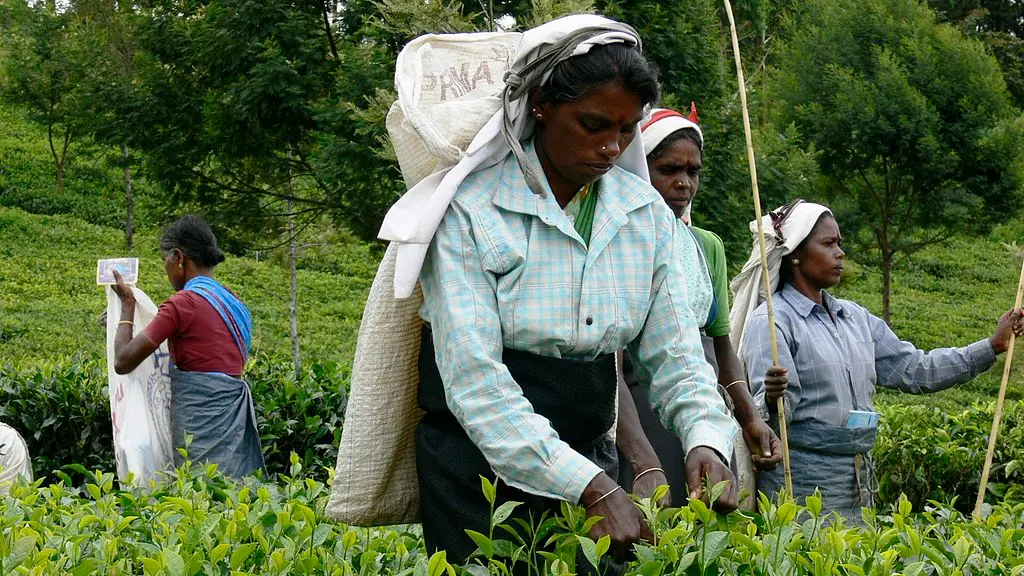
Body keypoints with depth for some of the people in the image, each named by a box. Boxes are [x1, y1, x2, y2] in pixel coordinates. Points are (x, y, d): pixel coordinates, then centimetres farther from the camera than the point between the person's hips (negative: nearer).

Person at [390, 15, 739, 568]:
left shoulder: (645, 211, 1)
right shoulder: (469, 207, -15)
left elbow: (674, 352, 2)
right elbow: (473, 377, -23)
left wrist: (706, 439, -20)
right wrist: (590, 487, -31)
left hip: (588, 454, 5)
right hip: (479, 457, -4)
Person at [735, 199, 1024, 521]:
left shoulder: (855, 317, 14)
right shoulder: (772, 321, -8)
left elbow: (914, 370, 14)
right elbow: (773, 411, -15)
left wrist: (992, 347, 10)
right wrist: (772, 400, -39)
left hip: (858, 480, 7)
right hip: (801, 482, -7)